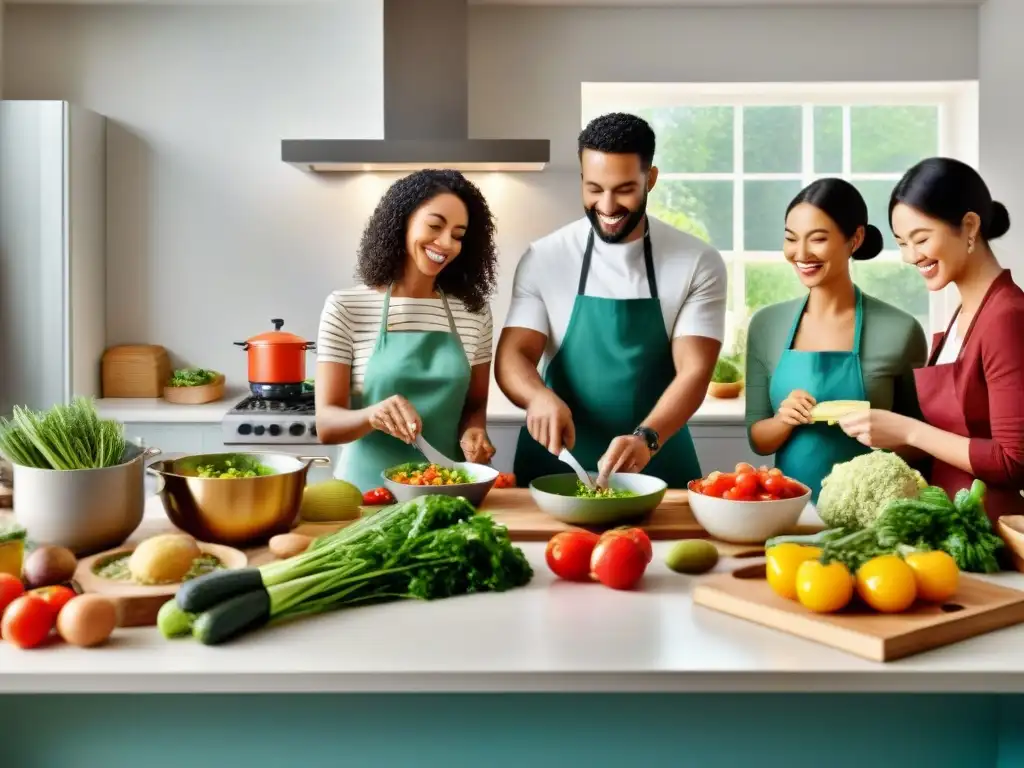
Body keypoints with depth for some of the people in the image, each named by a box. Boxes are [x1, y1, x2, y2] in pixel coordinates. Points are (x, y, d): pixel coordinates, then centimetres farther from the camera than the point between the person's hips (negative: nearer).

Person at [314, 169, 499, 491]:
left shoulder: (474, 313, 4)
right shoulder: (345, 308, -3)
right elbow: (326, 424, -5)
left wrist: (472, 432, -8)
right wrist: (372, 415, -25)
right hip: (368, 491, -2)